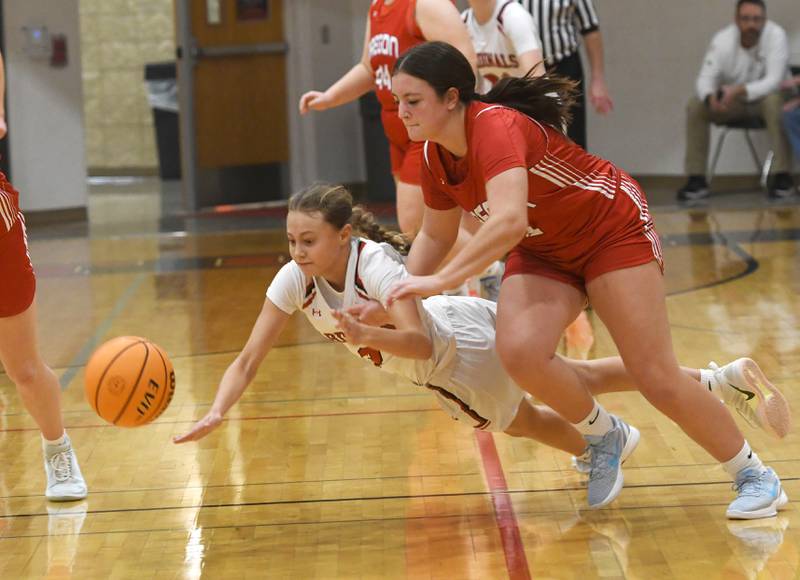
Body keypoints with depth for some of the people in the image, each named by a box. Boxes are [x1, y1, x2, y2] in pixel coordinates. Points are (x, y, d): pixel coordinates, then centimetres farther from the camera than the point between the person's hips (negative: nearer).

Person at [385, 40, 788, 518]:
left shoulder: (495, 126, -33)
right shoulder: (435, 156, -7)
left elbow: (508, 222, -48)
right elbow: (436, 235, 9)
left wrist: (438, 281, -48)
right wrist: (399, 295, -5)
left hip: (614, 232, -6)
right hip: (541, 251, 6)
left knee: (657, 378, -10)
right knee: (520, 352, -23)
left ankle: (756, 476, 11)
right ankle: (604, 436, 4)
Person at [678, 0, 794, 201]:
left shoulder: (776, 35, -23)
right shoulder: (722, 40, -17)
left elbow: (773, 80, -30)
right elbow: (706, 78, -22)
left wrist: (740, 90, -45)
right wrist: (711, 97, -46)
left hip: (765, 97, -3)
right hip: (733, 103, 3)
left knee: (775, 101, -36)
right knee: (695, 106, -20)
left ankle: (782, 176, -30)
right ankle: (696, 180, -16)